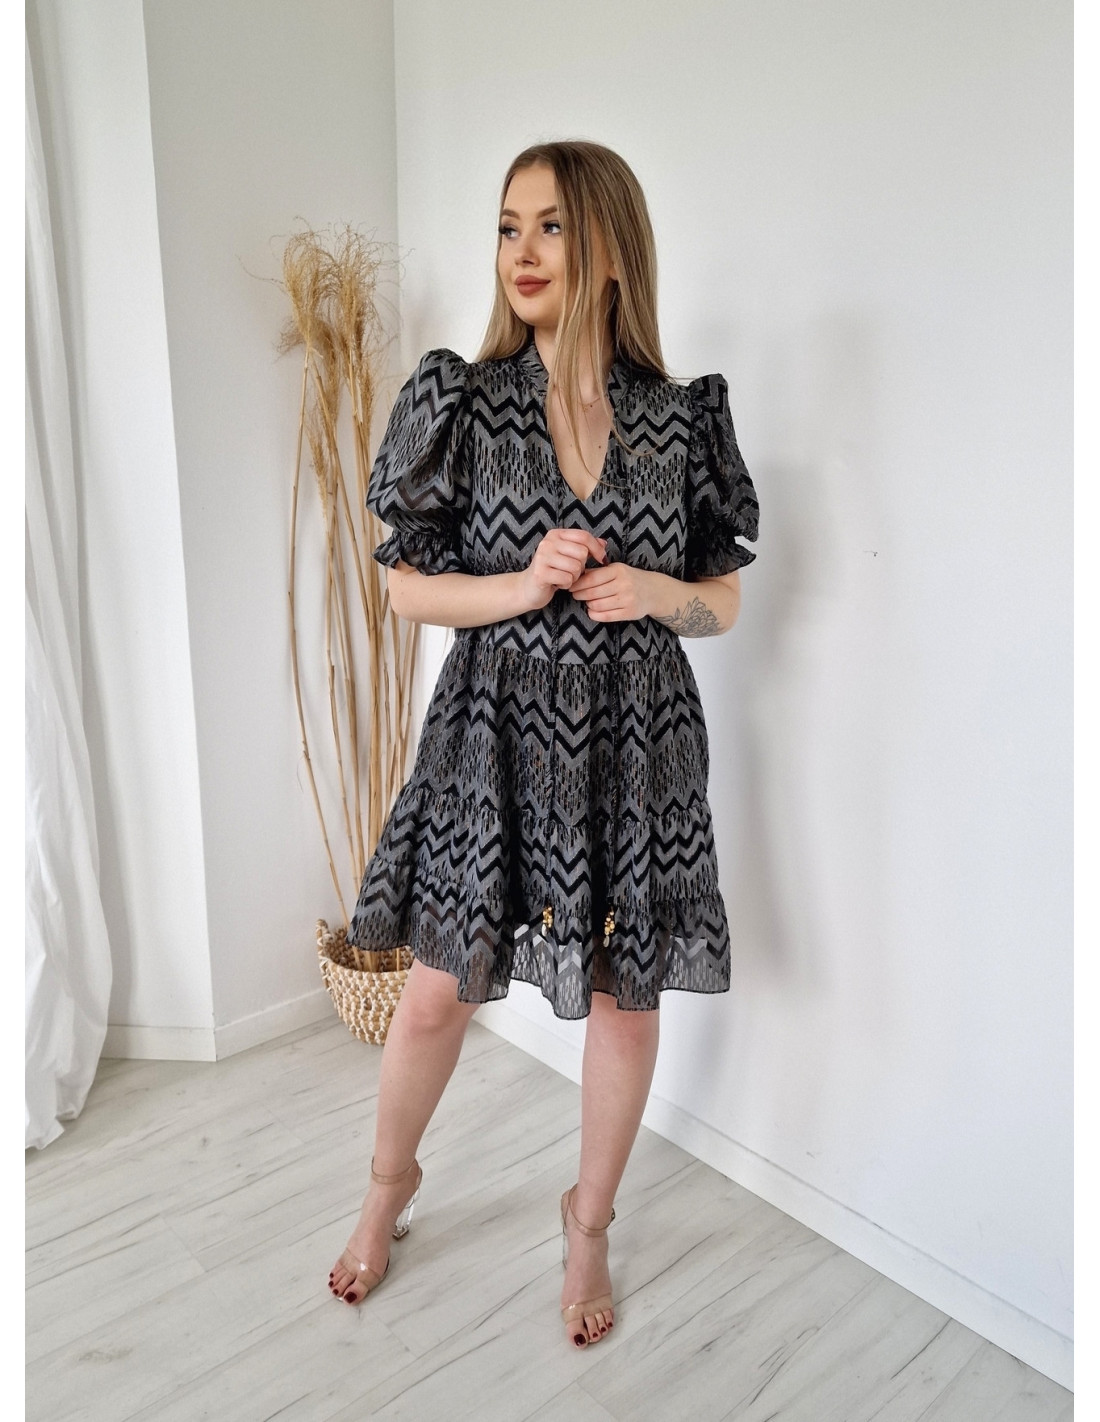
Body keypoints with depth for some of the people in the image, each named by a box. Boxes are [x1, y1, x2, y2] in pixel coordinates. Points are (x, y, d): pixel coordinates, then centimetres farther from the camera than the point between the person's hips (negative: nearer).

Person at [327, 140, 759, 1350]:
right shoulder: (462, 401, -2)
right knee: (437, 990, 9)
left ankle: (588, 1221, 38)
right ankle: (389, 1185, 40)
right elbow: (407, 588, 0)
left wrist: (655, 594, -14)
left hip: (634, 742, 1)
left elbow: (724, 603, 7)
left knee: (625, 993, 11)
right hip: (498, 735, 0)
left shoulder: (682, 418, 0)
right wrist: (523, 586, -17)